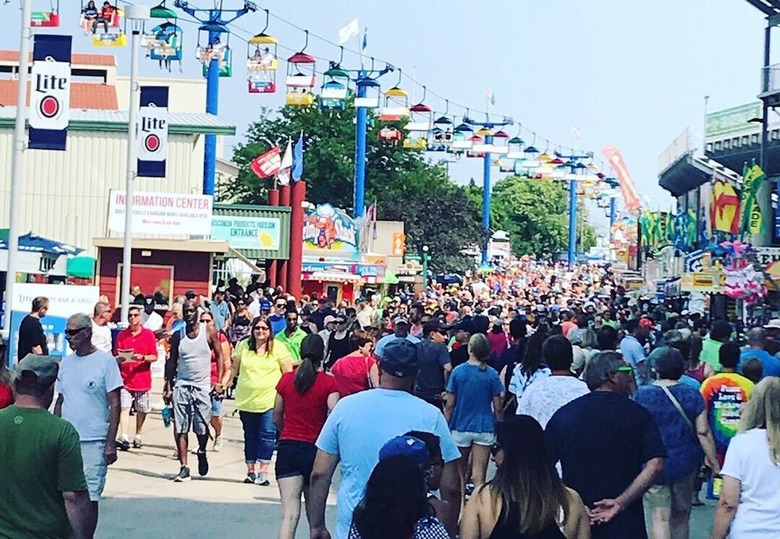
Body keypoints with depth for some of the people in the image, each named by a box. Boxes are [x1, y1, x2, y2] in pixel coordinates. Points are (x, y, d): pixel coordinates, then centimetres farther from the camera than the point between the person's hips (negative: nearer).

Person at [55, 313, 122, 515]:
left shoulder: (105, 361, -5)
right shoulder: (66, 362, 11)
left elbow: (114, 404, -6)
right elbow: (60, 402, 17)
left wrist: (110, 443, -11)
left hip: (94, 441, -5)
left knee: (90, 497, -3)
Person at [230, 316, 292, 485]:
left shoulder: (278, 348, 0)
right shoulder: (243, 346, 7)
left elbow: (288, 372, 1)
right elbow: (234, 368, 16)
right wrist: (225, 382, 10)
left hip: (269, 400, -3)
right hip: (247, 400, 3)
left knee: (267, 435, -7)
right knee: (250, 435, 11)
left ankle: (263, 472, -5)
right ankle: (251, 470, 19)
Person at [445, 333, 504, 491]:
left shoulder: (458, 371, -6)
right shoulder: (492, 375, -4)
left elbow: (450, 405, -5)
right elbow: (498, 407, -3)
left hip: (460, 427, 0)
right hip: (484, 429, 0)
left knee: (460, 473, 16)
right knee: (479, 476, -1)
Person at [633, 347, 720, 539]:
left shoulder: (643, 395, -8)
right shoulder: (692, 395, -3)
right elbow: (703, 433, -4)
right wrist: (714, 462, 3)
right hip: (686, 463, 3)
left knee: (660, 518, -3)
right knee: (681, 515, 18)